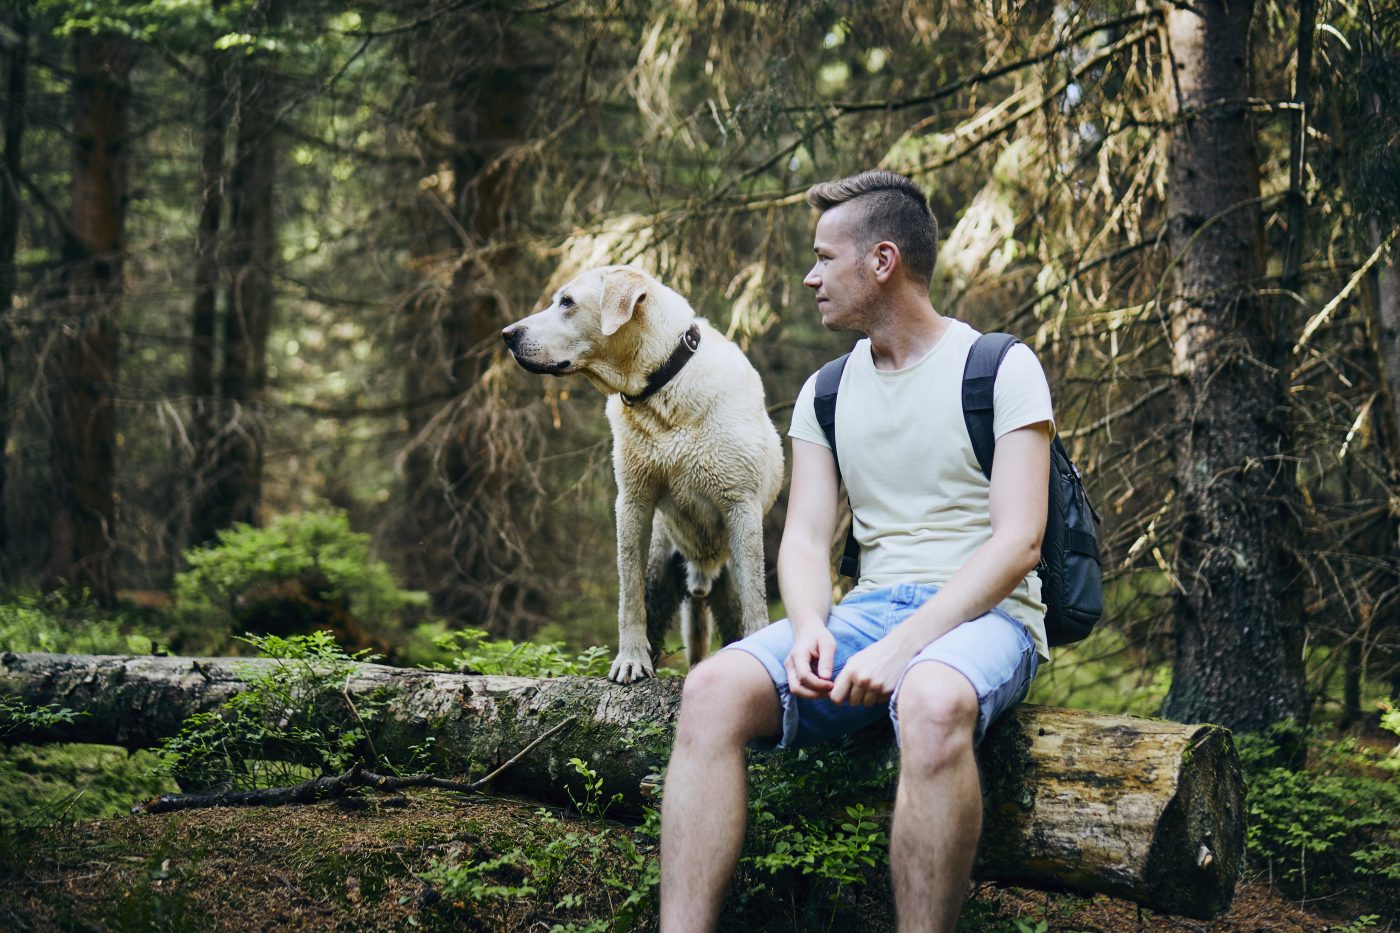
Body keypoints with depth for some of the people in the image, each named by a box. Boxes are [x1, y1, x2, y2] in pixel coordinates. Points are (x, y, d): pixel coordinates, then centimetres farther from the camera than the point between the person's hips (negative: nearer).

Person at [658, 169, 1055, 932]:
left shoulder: (1000, 370, -1)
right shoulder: (826, 394, 16)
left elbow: (1018, 541, -10)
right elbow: (805, 537, 9)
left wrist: (902, 646, -21)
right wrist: (810, 629, -15)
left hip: (982, 613, -5)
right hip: (867, 609, 5)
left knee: (932, 703, -41)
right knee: (712, 690, -24)